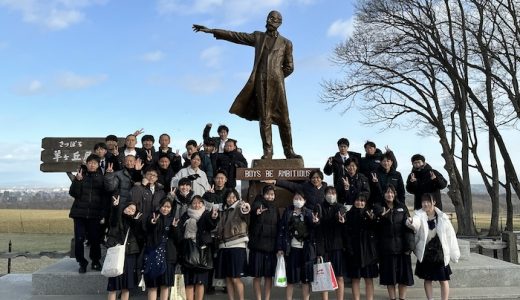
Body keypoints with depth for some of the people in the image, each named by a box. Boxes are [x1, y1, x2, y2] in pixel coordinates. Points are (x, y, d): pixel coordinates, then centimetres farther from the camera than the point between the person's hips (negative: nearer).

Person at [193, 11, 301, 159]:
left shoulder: (286, 43, 13)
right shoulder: (258, 37, 17)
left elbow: (289, 67, 14)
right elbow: (234, 36, 13)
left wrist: (276, 78, 6)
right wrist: (211, 31, 9)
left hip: (277, 82, -1)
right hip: (260, 82, 1)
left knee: (284, 118, -5)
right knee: (264, 118, -4)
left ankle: (288, 151, -1)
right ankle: (267, 151, -4)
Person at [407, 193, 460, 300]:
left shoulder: (442, 217, -7)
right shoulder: (420, 215, -8)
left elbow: (450, 235, -2)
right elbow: (416, 221, -32)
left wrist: (454, 254, 1)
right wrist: (411, 223, -57)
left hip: (440, 253, 0)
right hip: (425, 253, 1)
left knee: (444, 280, 7)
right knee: (427, 279, 11)